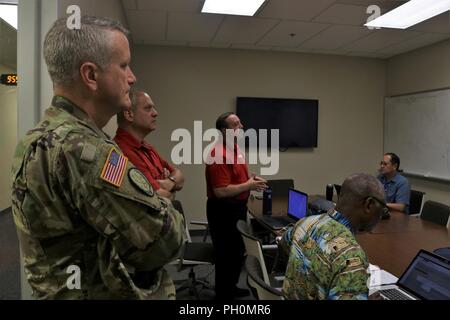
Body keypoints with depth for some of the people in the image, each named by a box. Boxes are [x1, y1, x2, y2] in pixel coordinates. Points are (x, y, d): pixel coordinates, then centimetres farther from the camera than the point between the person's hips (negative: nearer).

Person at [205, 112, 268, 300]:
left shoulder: (236, 148, 8)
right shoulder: (219, 154, -24)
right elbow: (220, 191, -28)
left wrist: (251, 181, 3)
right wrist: (248, 186, -18)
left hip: (238, 207, 10)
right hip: (223, 210, -10)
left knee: (238, 251, 22)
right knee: (226, 254, 4)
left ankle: (231, 287, 41)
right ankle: (223, 294, 23)